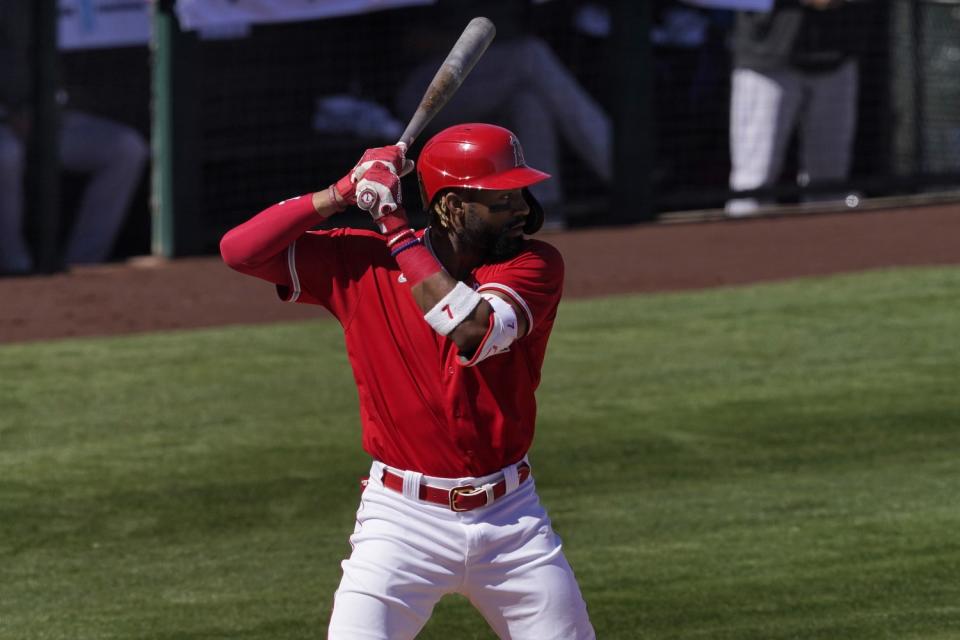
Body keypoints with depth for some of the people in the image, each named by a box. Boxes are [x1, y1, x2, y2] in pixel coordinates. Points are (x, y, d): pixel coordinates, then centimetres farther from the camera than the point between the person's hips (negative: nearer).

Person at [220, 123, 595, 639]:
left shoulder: (534, 264, -4)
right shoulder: (361, 261, -3)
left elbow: (476, 333, -24)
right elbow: (239, 250, -8)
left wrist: (394, 225, -19)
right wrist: (343, 192, -14)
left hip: (511, 516, 2)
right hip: (404, 518, -2)